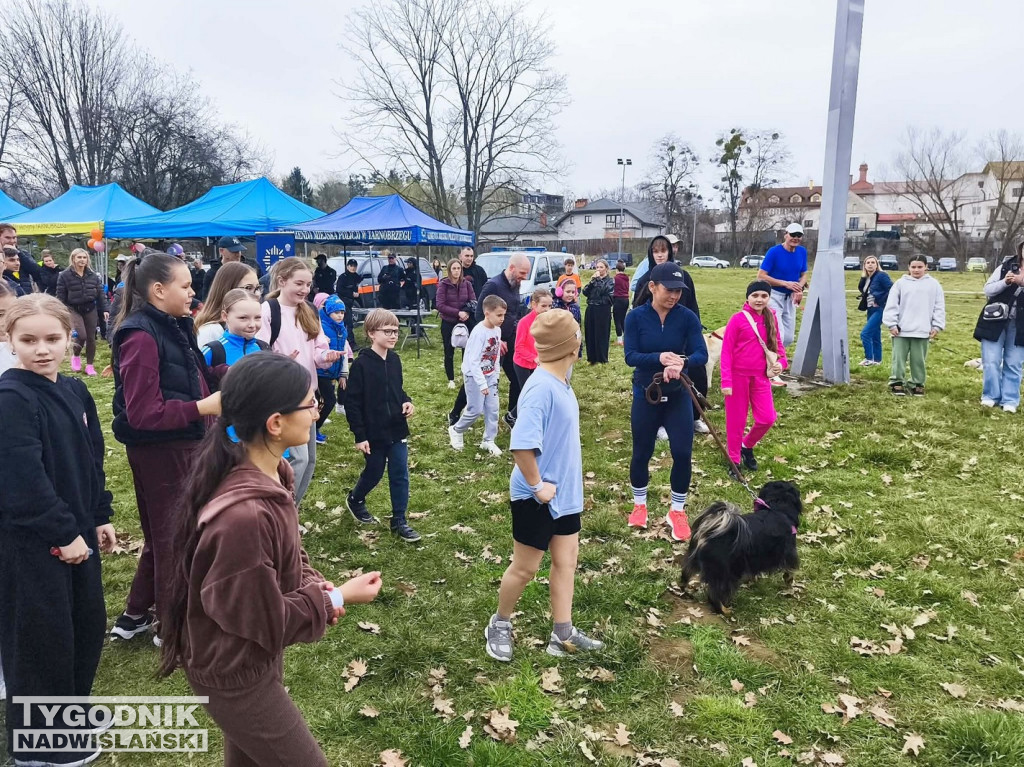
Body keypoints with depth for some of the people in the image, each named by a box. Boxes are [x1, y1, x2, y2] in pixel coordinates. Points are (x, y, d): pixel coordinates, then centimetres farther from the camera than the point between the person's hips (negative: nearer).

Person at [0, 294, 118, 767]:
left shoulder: (75, 392, 6)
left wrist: (100, 516, 13)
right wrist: (63, 534, -18)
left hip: (76, 531, 8)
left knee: (88, 624, 18)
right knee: (40, 636, 6)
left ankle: (73, 711, 40)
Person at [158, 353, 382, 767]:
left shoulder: (269, 473, -7)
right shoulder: (244, 515, -38)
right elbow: (264, 620, -26)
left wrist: (312, 584, -10)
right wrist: (336, 598, -15)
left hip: (254, 657, 9)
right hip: (233, 673, -8)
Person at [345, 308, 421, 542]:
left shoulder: (395, 360, 3)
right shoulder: (361, 364, -16)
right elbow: (352, 402, -14)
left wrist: (406, 402, -5)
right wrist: (360, 435, -15)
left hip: (397, 430, 5)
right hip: (373, 433, -5)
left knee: (400, 475, 6)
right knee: (373, 473, 12)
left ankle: (399, 520, 18)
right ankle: (355, 500, 42)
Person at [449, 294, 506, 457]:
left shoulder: (497, 330, -1)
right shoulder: (479, 332, -24)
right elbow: (473, 361, -24)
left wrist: (495, 376, 9)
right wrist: (482, 384, -23)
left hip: (490, 376, 7)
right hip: (474, 375, -7)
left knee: (492, 409, 4)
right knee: (476, 410, -3)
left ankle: (488, 441, 16)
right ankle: (456, 430, 21)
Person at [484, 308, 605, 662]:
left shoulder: (560, 381, 0)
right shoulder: (542, 387, -28)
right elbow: (521, 444, -34)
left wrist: (560, 481, 13)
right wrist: (537, 485, -22)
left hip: (564, 492, 8)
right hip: (536, 497, -8)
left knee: (566, 559, 15)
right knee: (525, 567, 9)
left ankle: (562, 635, 29)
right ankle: (499, 625, 34)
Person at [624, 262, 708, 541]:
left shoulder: (687, 317, -9)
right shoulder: (636, 317, -10)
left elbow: (701, 355, -16)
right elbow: (630, 356, -17)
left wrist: (682, 363, -38)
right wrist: (659, 358, -35)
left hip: (678, 396, 1)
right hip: (646, 395, 0)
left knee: (682, 453, -2)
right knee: (641, 454, 11)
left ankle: (677, 511, 19)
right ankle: (639, 505, 34)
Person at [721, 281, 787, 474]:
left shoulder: (771, 318, 3)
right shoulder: (738, 319, -11)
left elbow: (777, 342, 17)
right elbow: (726, 351, -10)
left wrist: (781, 361, -4)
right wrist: (726, 381, -16)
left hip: (761, 376, 4)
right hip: (738, 375, -4)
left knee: (767, 418, 2)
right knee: (736, 419, 7)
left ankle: (747, 446, 29)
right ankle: (734, 459, 24)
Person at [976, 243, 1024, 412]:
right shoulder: (1005, 266, 2)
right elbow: (988, 290, 1)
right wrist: (1004, 282, -15)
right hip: (995, 322, 0)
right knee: (990, 362, 1)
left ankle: (1010, 400, 13)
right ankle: (990, 396, 14)